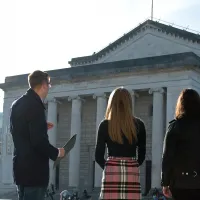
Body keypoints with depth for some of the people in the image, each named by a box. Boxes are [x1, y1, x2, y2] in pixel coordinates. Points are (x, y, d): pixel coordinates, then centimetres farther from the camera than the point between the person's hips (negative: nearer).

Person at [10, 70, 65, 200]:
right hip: (34, 169, -9)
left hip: (21, 166, 9)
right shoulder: (35, 105, -17)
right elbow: (38, 140, -23)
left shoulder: (17, 104, 11)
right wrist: (56, 153, -8)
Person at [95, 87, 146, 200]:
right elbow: (142, 154, 11)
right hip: (132, 174, 1)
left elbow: (98, 156, 4)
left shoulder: (105, 125, 0)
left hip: (112, 174, -1)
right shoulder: (138, 125, 4)